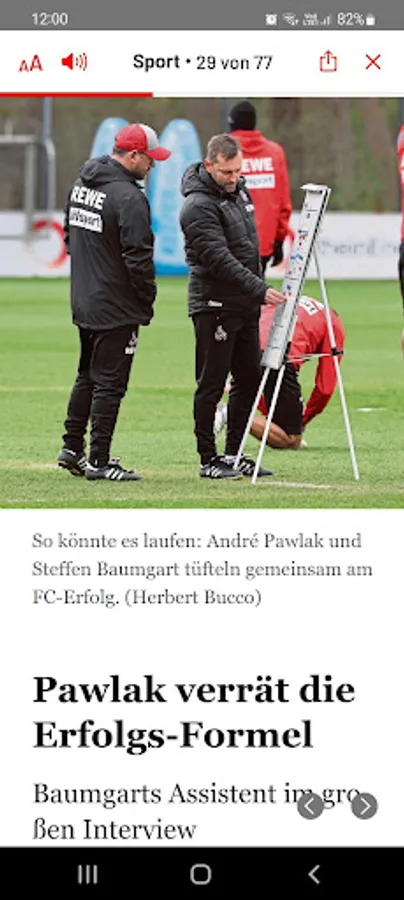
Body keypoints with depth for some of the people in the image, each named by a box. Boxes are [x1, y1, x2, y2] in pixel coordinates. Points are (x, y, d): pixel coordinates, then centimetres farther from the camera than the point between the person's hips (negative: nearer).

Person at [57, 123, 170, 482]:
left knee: (88, 376, 21)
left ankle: (72, 448, 25)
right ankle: (99, 462, 1)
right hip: (116, 309, -9)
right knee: (109, 383, -2)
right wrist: (148, 298, -7)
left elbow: (70, 235, 19)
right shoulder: (129, 198, -20)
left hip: (83, 301, 9)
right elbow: (138, 259, -20)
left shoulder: (81, 183, 8)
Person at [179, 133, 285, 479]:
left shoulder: (238, 189, 10)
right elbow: (220, 259, -25)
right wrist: (260, 290, -29)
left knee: (249, 380, 12)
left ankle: (234, 455, 20)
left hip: (246, 304, 9)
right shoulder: (198, 207, -18)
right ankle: (209, 460, 4)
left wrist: (259, 291, 21)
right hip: (214, 304, -9)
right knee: (211, 385, -2)